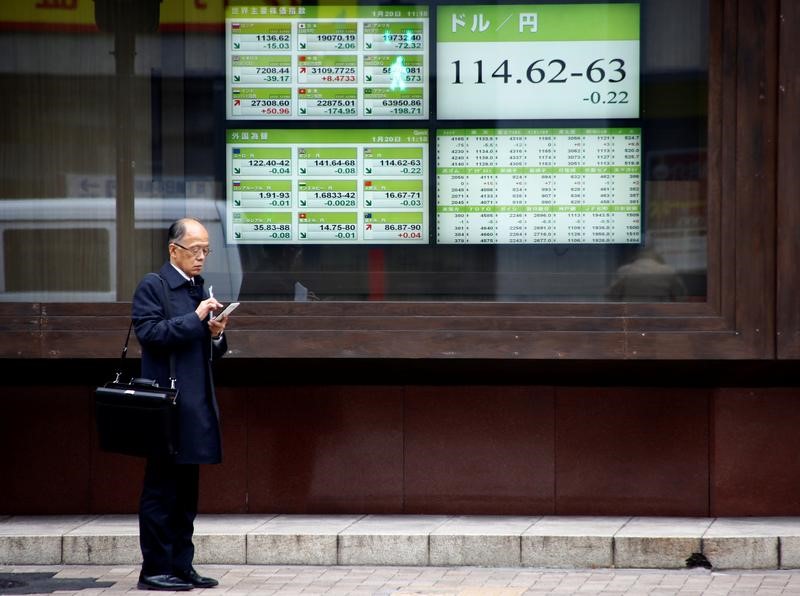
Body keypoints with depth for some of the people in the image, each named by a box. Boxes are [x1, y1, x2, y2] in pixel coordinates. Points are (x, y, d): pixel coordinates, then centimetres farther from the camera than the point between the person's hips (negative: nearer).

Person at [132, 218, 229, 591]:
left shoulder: (199, 290, 17)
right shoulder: (152, 287, -5)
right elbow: (149, 333, -18)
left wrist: (216, 335, 1)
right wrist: (196, 318, -19)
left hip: (196, 406, 8)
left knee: (186, 491, 10)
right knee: (161, 490, -5)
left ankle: (181, 566, 15)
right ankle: (155, 570, -2)